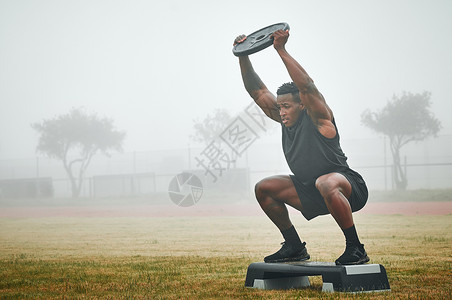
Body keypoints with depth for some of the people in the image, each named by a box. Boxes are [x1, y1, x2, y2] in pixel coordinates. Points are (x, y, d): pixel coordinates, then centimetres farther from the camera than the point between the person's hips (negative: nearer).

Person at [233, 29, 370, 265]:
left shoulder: (318, 118, -16)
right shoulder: (286, 119, 3)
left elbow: (306, 86, -34)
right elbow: (257, 91, 3)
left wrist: (281, 50, -38)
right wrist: (243, 57, -7)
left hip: (350, 188, -8)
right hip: (311, 191, 8)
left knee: (326, 184, -42)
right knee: (264, 189, 4)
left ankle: (355, 248, -28)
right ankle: (294, 247, 11)